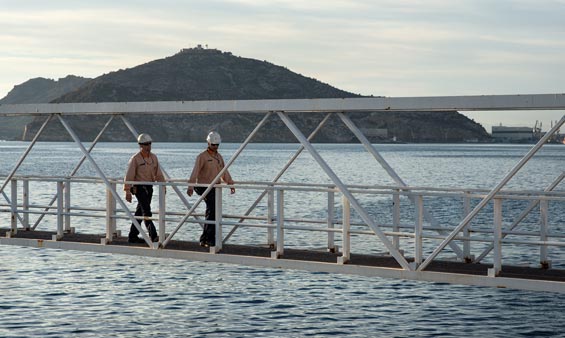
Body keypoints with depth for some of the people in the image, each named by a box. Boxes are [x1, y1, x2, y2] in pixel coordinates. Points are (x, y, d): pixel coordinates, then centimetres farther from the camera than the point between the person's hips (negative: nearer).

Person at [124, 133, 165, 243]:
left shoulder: (153, 157, 9)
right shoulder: (135, 159, -10)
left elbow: (158, 174, 14)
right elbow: (129, 176, -11)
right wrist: (127, 192, -15)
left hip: (149, 187, 7)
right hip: (139, 187, -7)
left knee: (140, 212, 12)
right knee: (146, 212, -12)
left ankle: (133, 236, 19)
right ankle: (153, 236, -18)